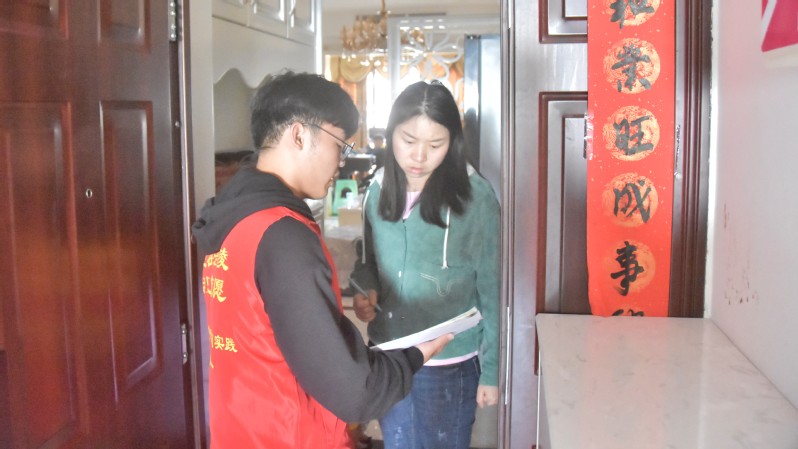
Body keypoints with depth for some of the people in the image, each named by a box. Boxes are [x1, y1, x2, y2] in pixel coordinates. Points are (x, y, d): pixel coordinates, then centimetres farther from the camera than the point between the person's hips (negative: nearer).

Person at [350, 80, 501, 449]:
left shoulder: (475, 197, -14)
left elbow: (491, 289, -9)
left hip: (449, 365, -4)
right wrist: (365, 291, -10)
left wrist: (490, 371, -7)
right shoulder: (378, 190, -1)